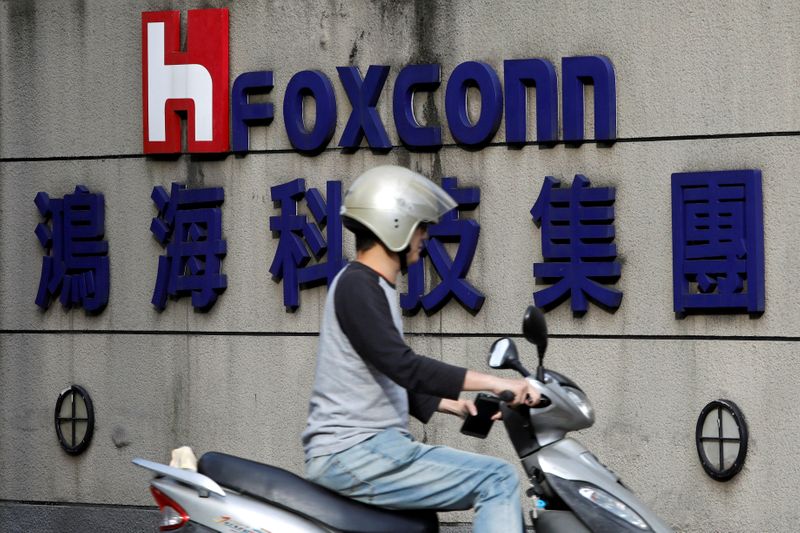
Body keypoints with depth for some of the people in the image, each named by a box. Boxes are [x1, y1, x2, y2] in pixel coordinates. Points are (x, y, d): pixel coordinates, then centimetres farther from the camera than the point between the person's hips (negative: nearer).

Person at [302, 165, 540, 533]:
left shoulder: (371, 287, 20)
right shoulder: (357, 286, -12)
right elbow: (404, 367, -24)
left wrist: (455, 406, 16)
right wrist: (494, 383, -24)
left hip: (372, 448, 10)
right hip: (352, 455, -10)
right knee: (498, 480, -16)